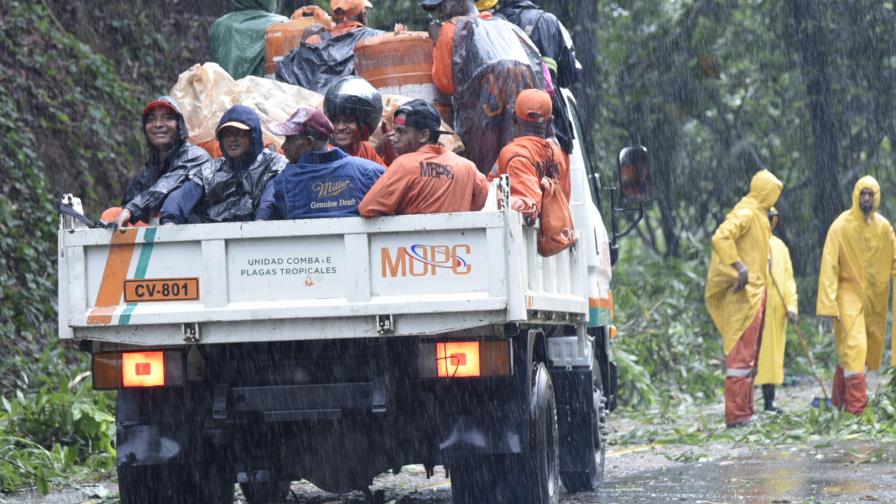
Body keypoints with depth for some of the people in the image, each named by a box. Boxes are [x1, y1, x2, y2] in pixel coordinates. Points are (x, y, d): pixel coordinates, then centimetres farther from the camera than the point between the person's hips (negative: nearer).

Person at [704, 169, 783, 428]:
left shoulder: (757, 215, 17)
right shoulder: (745, 214, -13)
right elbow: (721, 237, -26)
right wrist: (739, 266, -30)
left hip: (754, 294, 10)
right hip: (744, 294, -10)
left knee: (748, 354, 14)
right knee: (742, 353, -10)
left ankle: (744, 410, 20)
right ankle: (736, 414, -11)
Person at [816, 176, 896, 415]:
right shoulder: (841, 226, -9)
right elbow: (829, 266, -12)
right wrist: (829, 303, -19)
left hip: (874, 297, 5)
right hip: (849, 294, -5)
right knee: (853, 346, -15)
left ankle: (839, 401, 24)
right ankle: (857, 408, -20)